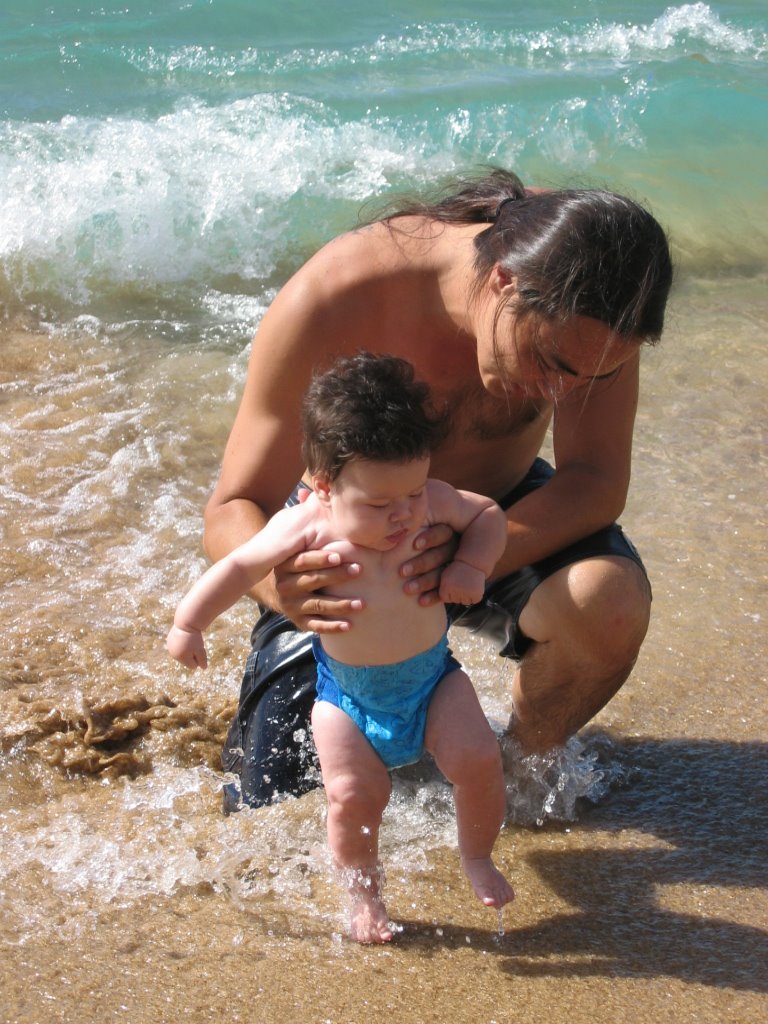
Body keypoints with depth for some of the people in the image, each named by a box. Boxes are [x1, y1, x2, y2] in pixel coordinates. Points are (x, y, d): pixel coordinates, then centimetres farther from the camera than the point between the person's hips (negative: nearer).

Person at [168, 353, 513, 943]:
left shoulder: (432, 503, -15)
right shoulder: (308, 528, -21)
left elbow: (489, 514, 4)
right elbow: (239, 568, -8)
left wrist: (470, 567, -14)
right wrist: (188, 623, -10)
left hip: (432, 677, 2)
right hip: (347, 695, -1)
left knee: (478, 759, -13)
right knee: (354, 797, -12)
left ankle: (477, 858, 16)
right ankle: (364, 893, 17)